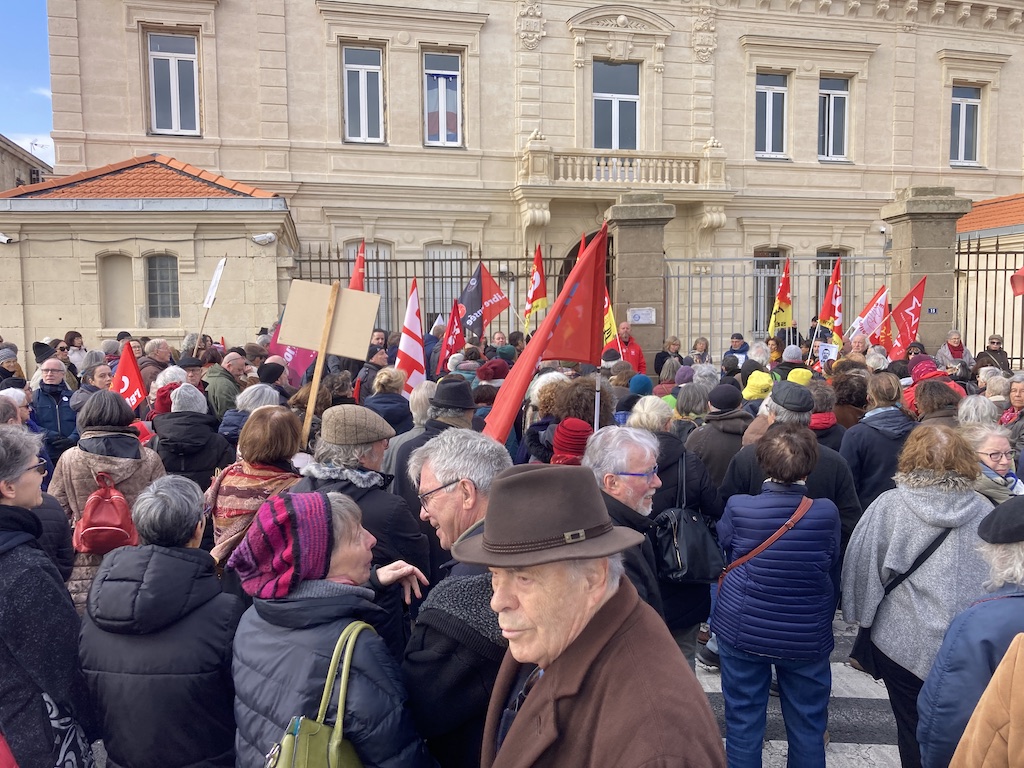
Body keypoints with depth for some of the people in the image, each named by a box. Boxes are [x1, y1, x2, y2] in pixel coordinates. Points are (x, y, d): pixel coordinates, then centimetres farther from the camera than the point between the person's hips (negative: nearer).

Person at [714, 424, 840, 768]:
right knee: (807, 727, 18)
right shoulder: (827, 513, -15)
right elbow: (833, 572, 0)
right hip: (808, 636, 1)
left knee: (743, 723, 14)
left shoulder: (737, 508, -17)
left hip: (743, 631, 0)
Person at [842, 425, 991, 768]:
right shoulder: (984, 509, -4)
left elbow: (861, 565, -9)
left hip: (906, 640, -3)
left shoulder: (889, 505, -13)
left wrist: (860, 614, 5)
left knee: (914, 729, 13)